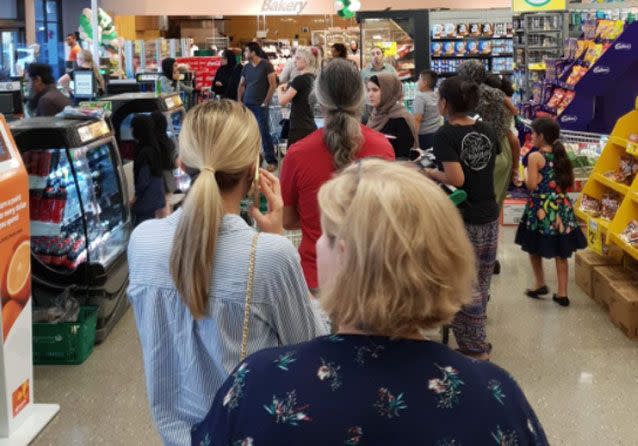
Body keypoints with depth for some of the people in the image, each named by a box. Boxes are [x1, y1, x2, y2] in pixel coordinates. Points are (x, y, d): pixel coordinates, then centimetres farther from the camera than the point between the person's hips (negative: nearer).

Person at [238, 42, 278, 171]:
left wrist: (266, 102, -11)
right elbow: (241, 85, 19)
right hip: (247, 105, 6)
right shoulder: (246, 67, 11)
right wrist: (239, 101, 8)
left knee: (265, 132, -8)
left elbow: (273, 85, -8)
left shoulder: (266, 65, -5)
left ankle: (271, 161, -3)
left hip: (261, 105, -6)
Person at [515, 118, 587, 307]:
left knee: (534, 247, 16)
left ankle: (540, 284, 21)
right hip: (562, 206, 5)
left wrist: (525, 177, 4)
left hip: (541, 208, -5)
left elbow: (532, 185, -15)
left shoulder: (535, 157, -10)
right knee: (560, 253, 8)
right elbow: (569, 183, 10)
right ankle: (562, 293, 9)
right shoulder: (561, 155, 6)